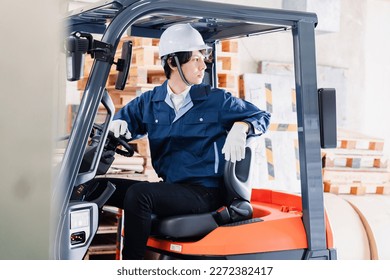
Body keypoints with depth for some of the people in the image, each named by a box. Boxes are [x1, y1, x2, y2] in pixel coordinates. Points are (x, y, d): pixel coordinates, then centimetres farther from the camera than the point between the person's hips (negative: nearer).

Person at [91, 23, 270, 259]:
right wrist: (118, 125, -5)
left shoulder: (217, 101, 1)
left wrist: (241, 127, -15)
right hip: (167, 189, 5)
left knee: (138, 193, -29)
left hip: (204, 193, -5)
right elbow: (122, 120, 20)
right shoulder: (149, 102, 10)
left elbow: (262, 116, 7)